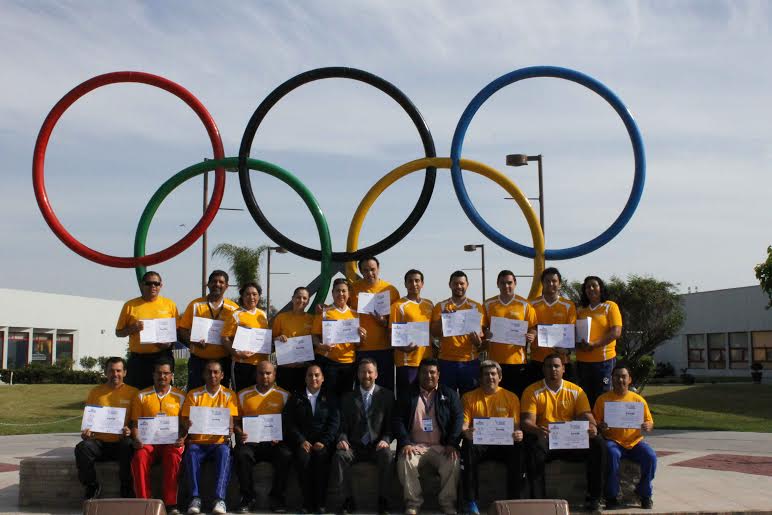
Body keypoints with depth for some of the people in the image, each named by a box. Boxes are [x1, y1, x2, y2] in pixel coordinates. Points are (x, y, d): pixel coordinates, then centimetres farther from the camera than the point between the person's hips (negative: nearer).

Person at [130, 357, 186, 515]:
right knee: (139, 457, -32)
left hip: (171, 442, -1)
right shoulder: (142, 396, 13)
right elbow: (135, 424, 11)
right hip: (148, 441, 1)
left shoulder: (180, 397, 11)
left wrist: (182, 439, -11)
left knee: (173, 456, -35)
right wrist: (137, 439, -9)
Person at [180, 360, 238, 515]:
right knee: (191, 453, -33)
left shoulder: (229, 395, 9)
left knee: (225, 451, -35)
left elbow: (230, 420, 0)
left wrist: (229, 430, -25)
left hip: (219, 441, -1)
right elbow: (185, 421, 5)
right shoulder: (193, 394, 10)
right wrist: (187, 426, -21)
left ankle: (220, 499, -39)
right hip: (197, 441, 1)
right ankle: (195, 498, -32)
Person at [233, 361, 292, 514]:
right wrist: (240, 434, -7)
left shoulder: (284, 395, 9)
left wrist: (280, 436, -11)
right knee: (241, 454, -32)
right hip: (250, 441, 1)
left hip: (274, 442, -1)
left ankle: (277, 497, -13)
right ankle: (248, 497, -15)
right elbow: (236, 421, 14)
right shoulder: (243, 395, 13)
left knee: (285, 455, -31)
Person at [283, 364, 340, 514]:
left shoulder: (330, 398, 14)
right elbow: (288, 422, 5)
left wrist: (323, 442, -12)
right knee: (303, 458, -31)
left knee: (321, 457, -32)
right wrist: (301, 441, -10)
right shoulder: (295, 398, 15)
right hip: (301, 441, 1)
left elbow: (334, 422, 3)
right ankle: (307, 503, -23)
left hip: (322, 442, 0)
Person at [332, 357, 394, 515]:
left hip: (377, 446, -1)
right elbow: (343, 426, 8)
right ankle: (348, 500, -17)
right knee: (339, 455, -30)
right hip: (354, 447, 2)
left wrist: (385, 440, -16)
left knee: (387, 455, -35)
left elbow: (391, 424, 3)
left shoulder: (387, 395, 6)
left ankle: (383, 500, -21)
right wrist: (342, 440, -13)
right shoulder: (348, 398, 12)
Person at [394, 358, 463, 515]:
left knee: (453, 463, -30)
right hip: (415, 446, 0)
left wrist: (452, 444, -12)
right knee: (405, 461, -31)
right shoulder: (407, 395, 11)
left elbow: (458, 419, 2)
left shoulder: (449, 395, 12)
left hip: (441, 447, 0)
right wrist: (405, 443, -13)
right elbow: (398, 420, 3)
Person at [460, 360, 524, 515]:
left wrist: (518, 434, -19)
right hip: (478, 442, 0)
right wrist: (466, 432, -25)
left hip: (503, 443, 1)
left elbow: (516, 425, 7)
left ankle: (513, 500, -21)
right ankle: (471, 502, -28)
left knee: (518, 449, -32)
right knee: (467, 448, -35)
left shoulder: (511, 397, 10)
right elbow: (463, 424, 1)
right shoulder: (469, 397, 8)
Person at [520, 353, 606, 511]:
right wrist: (538, 430, -34)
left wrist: (592, 427, -23)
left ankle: (594, 497, -11)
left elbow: (586, 416, 3)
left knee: (598, 444, -23)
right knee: (532, 445, -36)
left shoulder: (576, 391, 11)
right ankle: (538, 499, -30)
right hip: (544, 440, -2)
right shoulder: (532, 391, 2)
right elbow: (527, 421, -9)